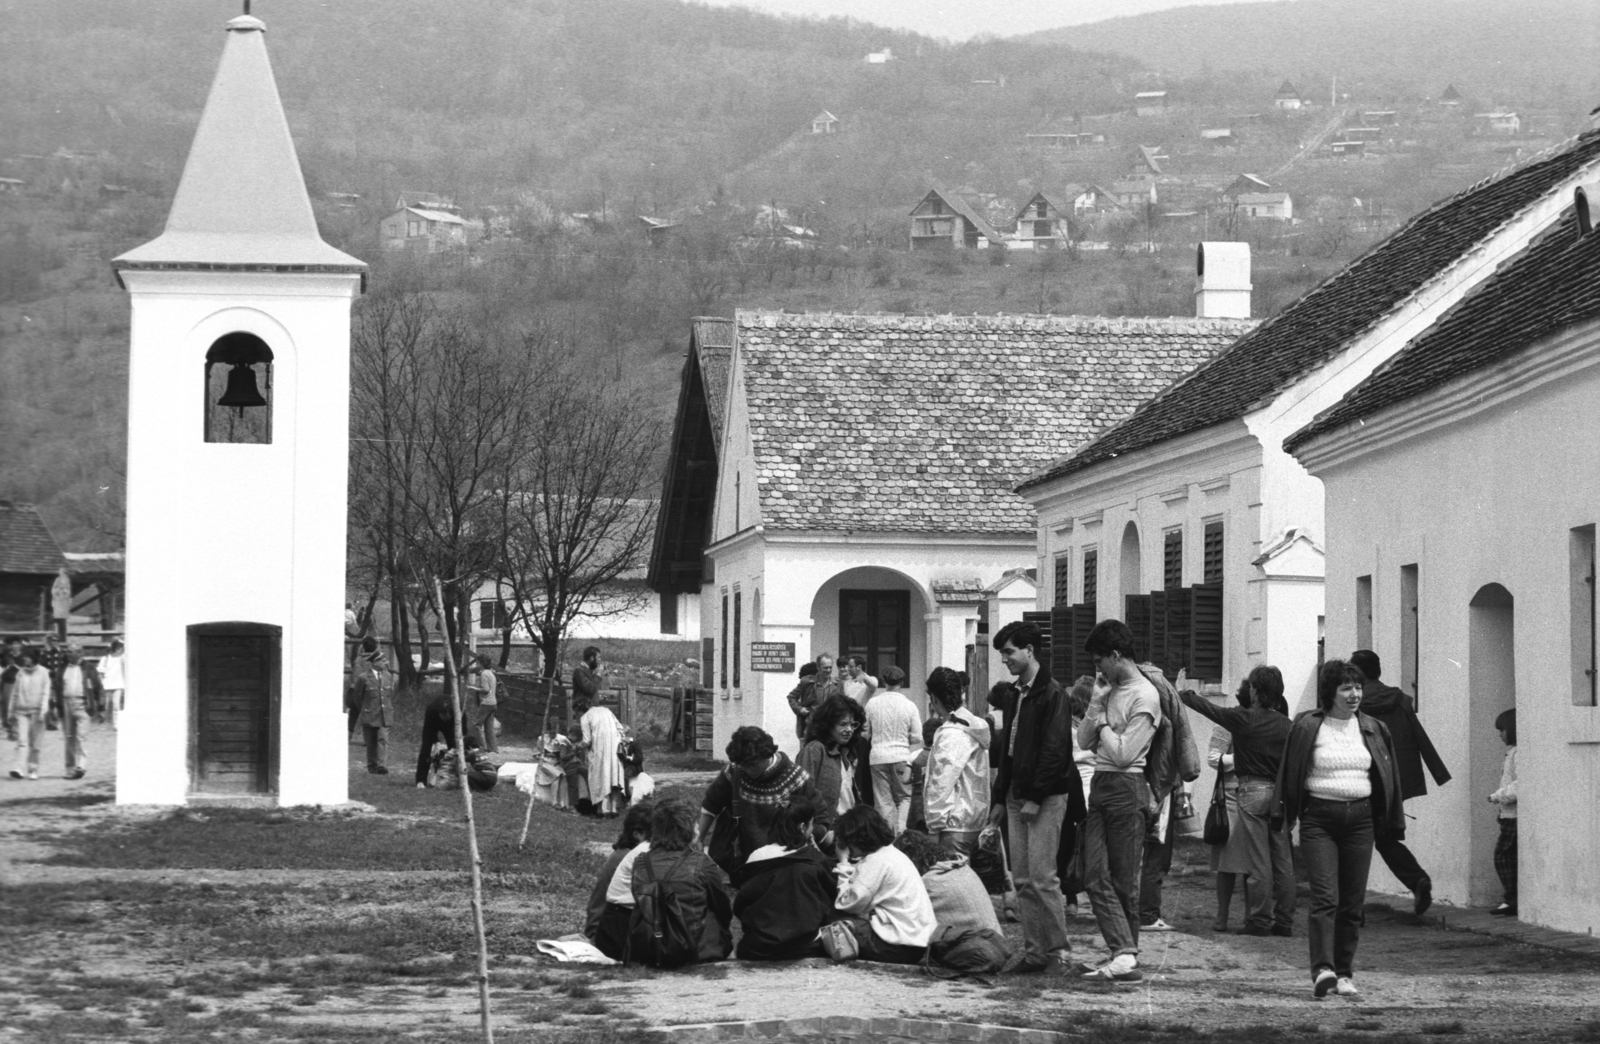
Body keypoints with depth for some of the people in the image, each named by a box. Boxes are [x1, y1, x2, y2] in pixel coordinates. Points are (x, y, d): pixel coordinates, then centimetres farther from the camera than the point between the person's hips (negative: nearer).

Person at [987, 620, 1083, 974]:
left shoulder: (1051, 694, -11)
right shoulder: (1016, 695, 16)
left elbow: (1054, 750, -17)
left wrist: (1035, 796, -19)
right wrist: (999, 798, 15)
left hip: (1046, 798, -9)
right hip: (1017, 797, 9)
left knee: (1042, 877, -9)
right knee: (1023, 879, 7)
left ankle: (1058, 949, -3)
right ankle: (1033, 950, 10)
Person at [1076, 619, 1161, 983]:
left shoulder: (1145, 697, -11)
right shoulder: (1110, 691, 16)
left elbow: (1123, 754, -15)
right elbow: (1083, 741, 14)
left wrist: (1103, 724, -2)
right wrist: (1095, 705, 1)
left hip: (1126, 789, -8)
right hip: (1100, 787, 8)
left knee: (1124, 880, -3)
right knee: (1096, 877, -2)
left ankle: (1124, 955, 2)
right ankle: (1124, 955, -6)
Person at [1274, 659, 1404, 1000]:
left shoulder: (1372, 729, 10)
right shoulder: (1306, 727, -2)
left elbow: (1386, 779, 15)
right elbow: (1290, 776, 2)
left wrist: (1392, 824, 12)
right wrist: (1281, 815, -2)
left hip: (1360, 818, 4)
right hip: (1319, 818, -4)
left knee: (1353, 902, 4)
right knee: (1325, 896, -15)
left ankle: (1344, 973, 12)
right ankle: (1323, 969, -23)